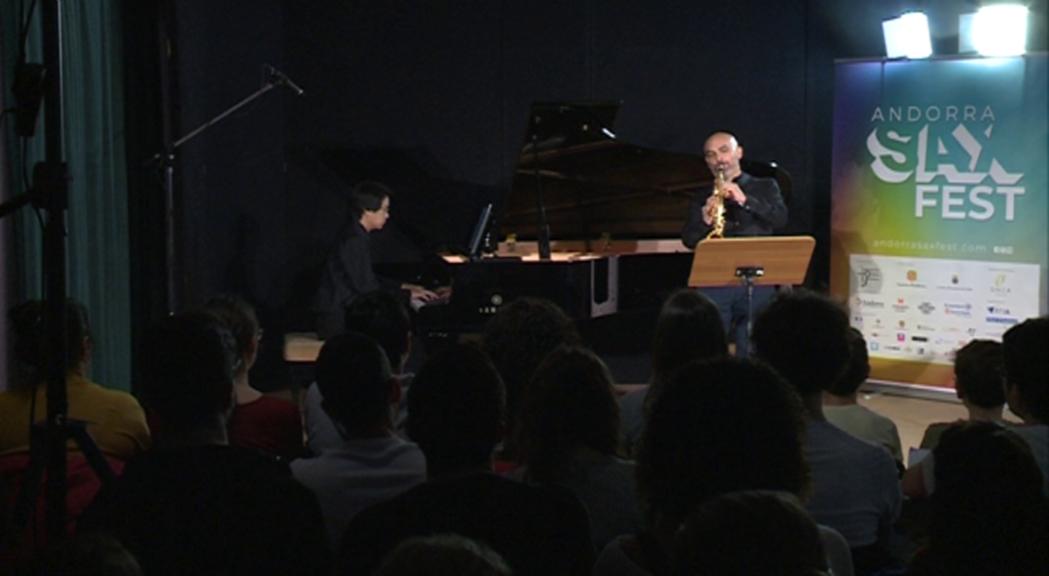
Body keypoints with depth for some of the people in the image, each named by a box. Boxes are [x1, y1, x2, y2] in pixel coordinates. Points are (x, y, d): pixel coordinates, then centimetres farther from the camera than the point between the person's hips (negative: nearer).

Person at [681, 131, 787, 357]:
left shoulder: (765, 187, 14)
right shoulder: (701, 199, 16)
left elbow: (780, 218, -3)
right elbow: (688, 240, 5)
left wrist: (744, 200, -16)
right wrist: (705, 221, -16)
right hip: (714, 284, 1)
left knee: (750, 355, -3)